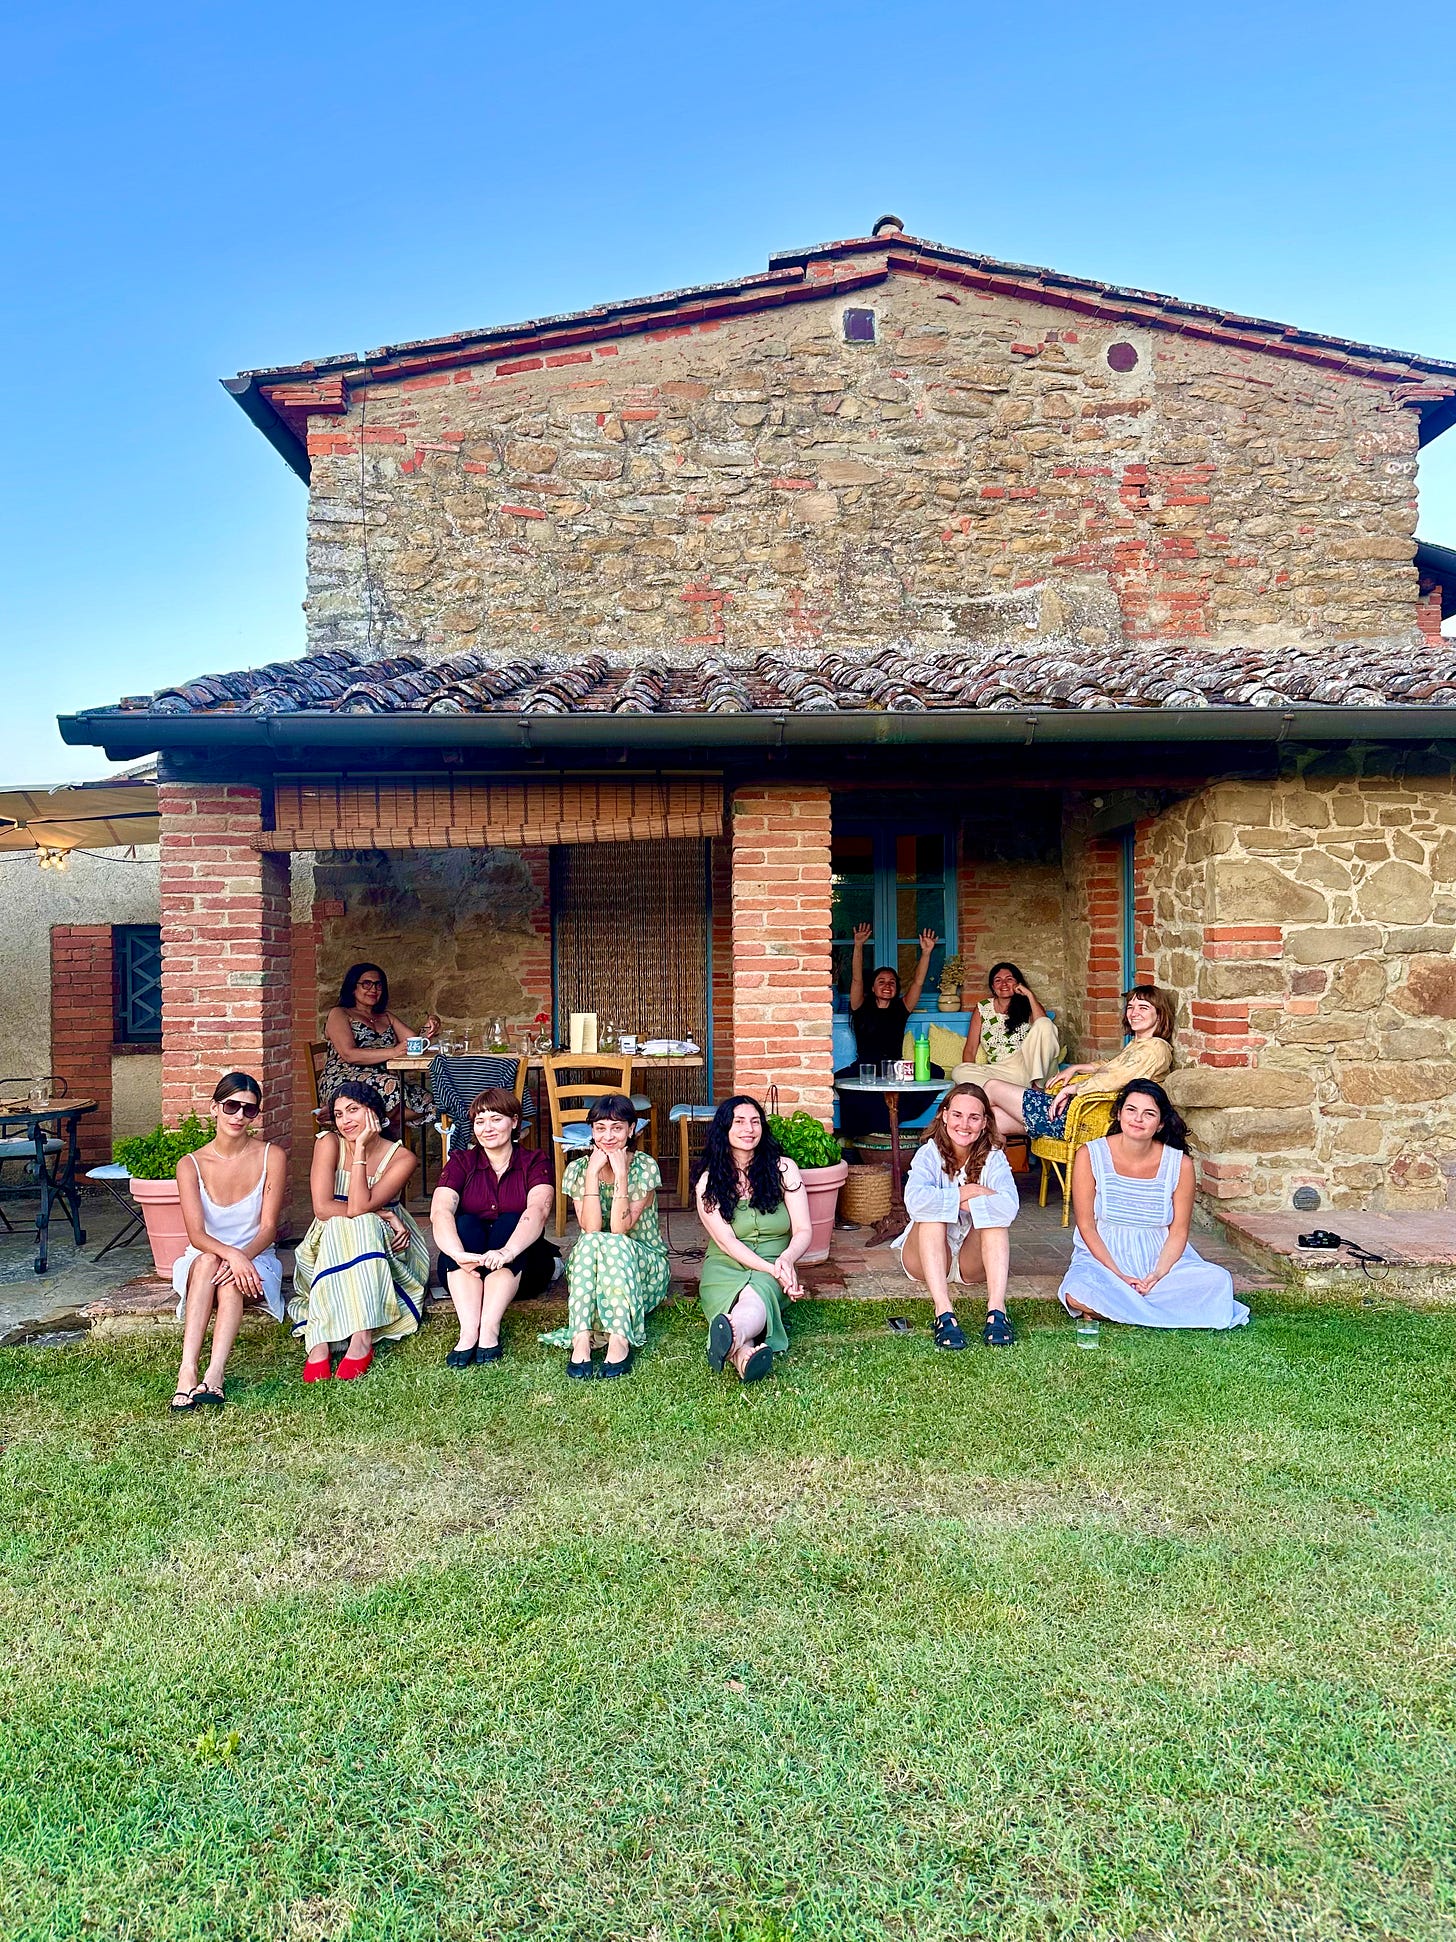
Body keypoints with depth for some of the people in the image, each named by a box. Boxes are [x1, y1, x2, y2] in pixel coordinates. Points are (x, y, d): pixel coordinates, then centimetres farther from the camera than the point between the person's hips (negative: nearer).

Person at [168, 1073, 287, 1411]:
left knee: (231, 1278, -34)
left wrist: (242, 1258, -31)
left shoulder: (272, 1157, -5)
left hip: (257, 1260, 0)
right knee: (208, 1261, -34)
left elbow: (269, 1228, -10)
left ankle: (215, 1374, -47)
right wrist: (231, 1254, -37)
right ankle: (187, 1369, -44)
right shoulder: (191, 1165, -5)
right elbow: (196, 1235, -17)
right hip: (202, 1262, 0)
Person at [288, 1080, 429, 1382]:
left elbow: (358, 1207, -25)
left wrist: (360, 1147, -24)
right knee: (340, 1226, -32)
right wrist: (382, 1215, -23)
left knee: (354, 1225, -32)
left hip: (384, 1249, 0)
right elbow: (322, 1207, -19)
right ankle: (321, 1342, -41)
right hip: (330, 1247, 0)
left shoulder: (401, 1158, -12)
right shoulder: (329, 1143, -8)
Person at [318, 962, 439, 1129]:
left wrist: (428, 1029, -11)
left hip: (383, 1083, 7)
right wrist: (393, 1052, -22)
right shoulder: (339, 1014, 6)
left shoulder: (386, 1017, 26)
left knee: (431, 1104, -22)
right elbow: (349, 1055, -11)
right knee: (390, 1084, -38)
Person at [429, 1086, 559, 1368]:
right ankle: (469, 1331, -40)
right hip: (466, 1270, 1)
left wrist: (506, 1252, -41)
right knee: (465, 1223, -25)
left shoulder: (535, 1162, 0)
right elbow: (440, 1211, -15)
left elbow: (538, 1211, -21)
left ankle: (489, 1329, -37)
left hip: (522, 1269, -1)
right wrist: (459, 1254, -37)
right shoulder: (461, 1162, 4)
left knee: (509, 1221, -27)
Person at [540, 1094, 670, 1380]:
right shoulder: (579, 1168, -5)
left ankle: (620, 1340, -39)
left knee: (611, 1244, -33)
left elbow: (619, 1229, -21)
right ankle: (581, 1340, -40)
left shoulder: (645, 1167, -11)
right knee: (590, 1243, -31)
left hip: (644, 1264, -2)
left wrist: (621, 1174, -26)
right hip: (590, 1270, 2)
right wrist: (592, 1173, -23)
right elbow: (590, 1229, -19)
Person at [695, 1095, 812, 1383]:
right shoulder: (709, 1182, 2)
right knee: (728, 1300, -36)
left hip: (774, 1265, -1)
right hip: (725, 1266, 1)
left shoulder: (783, 1169, 3)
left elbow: (804, 1230, -1)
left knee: (757, 1294, -37)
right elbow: (726, 1241, -7)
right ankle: (743, 1354, -70)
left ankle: (730, 1337, -72)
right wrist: (771, 1270, -21)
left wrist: (786, 1258, -24)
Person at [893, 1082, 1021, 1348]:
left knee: (996, 1212, -25)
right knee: (932, 1212, -30)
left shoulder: (993, 1158, -8)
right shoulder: (929, 1154, -12)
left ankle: (997, 1309, -39)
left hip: (974, 1259, 1)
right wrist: (962, 1194, -26)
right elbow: (915, 1201, -35)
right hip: (927, 1258, -1)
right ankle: (943, 1312, -43)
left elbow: (1010, 1206, -30)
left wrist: (960, 1202, -27)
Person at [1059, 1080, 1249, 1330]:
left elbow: (1178, 1232, -1)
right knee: (1078, 1294, -34)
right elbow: (1087, 1227, -8)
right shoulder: (1090, 1156, -9)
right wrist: (1118, 1276, -18)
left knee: (1218, 1280, -25)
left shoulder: (1180, 1164, -5)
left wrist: (1158, 1274, -19)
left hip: (1162, 1258, 2)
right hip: (1102, 1257, -2)